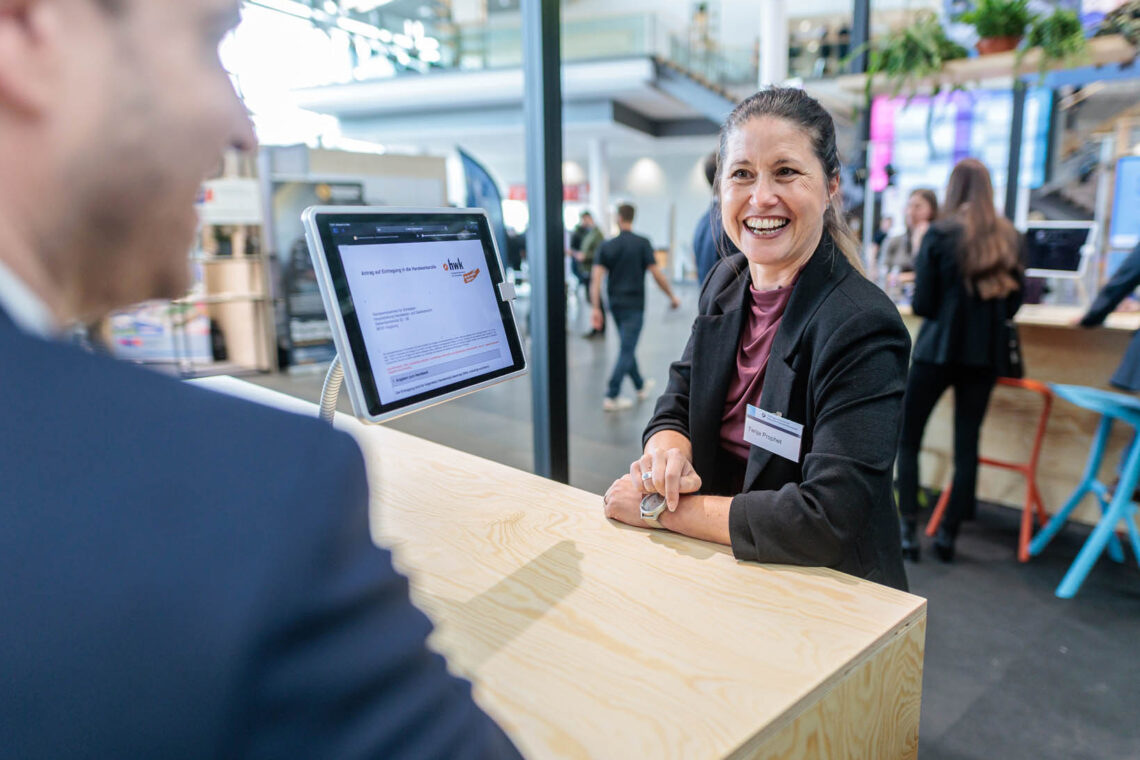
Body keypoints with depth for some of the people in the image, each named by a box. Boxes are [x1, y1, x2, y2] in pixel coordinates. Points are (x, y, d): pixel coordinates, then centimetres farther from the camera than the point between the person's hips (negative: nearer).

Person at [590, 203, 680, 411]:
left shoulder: (606, 246, 1)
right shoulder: (642, 244, -9)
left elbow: (596, 279, -7)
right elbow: (657, 275, -12)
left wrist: (596, 309, -7)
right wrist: (672, 296, 2)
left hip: (615, 305, 5)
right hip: (634, 306, -4)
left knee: (628, 347, 19)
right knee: (626, 351, -2)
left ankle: (641, 386, 35)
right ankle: (611, 397, -7)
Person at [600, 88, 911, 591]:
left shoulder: (862, 327, -21)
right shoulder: (725, 283, 3)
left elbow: (829, 521, -26)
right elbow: (677, 404, 6)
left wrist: (662, 509, -21)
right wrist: (666, 452, -18)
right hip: (722, 570, 6)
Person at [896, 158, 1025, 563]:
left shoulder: (939, 234, -8)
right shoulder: (1009, 238, 4)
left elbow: (922, 304, -9)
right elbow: (1014, 303, 10)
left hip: (939, 348, -4)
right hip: (987, 352, 4)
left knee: (907, 439, 8)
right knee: (967, 443, 9)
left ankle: (909, 530, 4)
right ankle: (948, 533, 14)